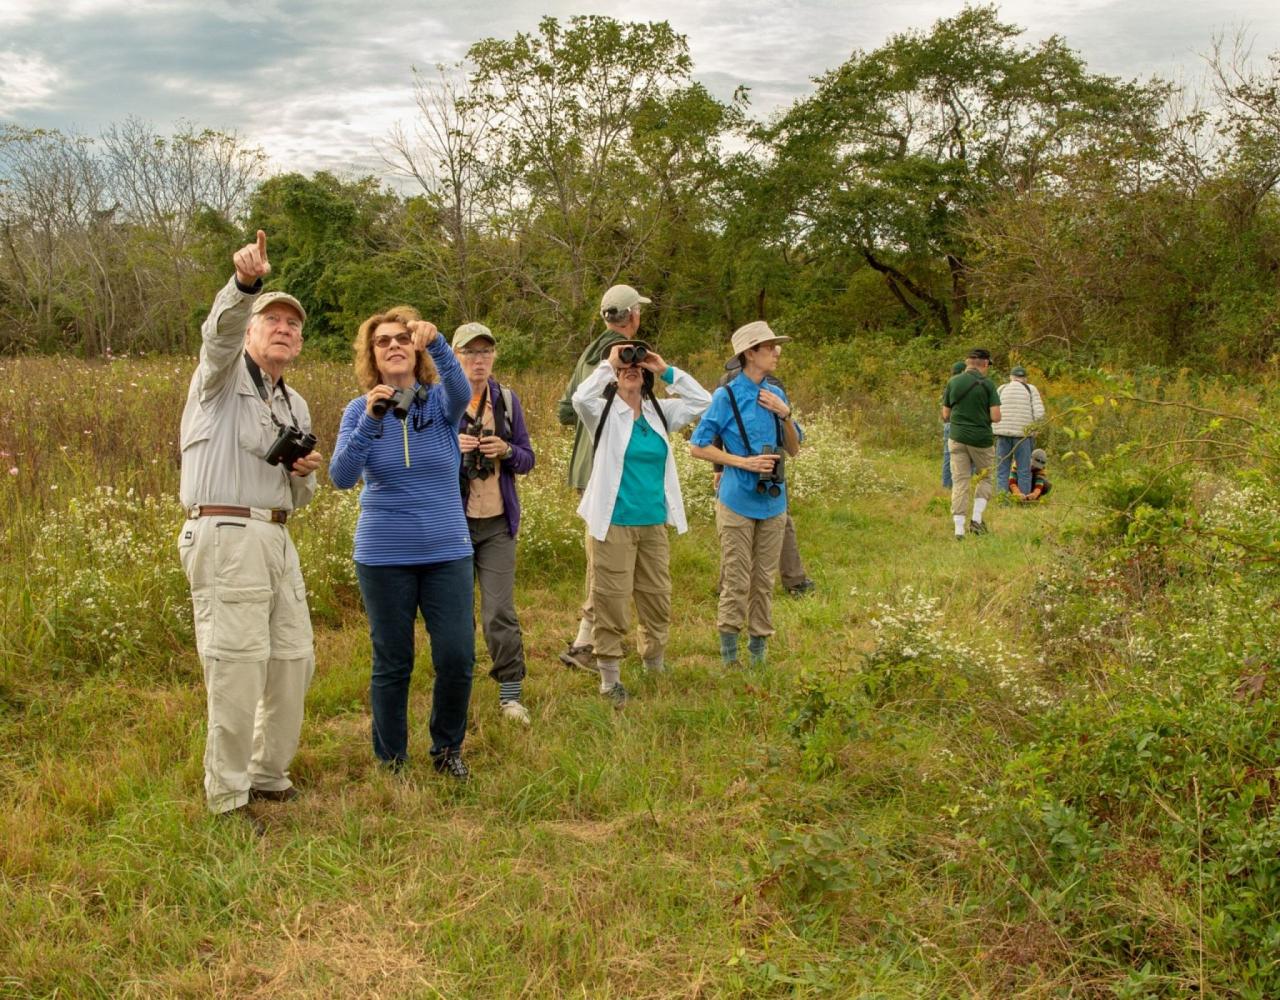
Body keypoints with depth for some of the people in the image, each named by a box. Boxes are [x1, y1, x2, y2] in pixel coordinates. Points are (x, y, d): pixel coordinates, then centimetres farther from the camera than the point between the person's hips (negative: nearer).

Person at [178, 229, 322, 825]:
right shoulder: (225, 374, 1)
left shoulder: (295, 406, 21)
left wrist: (305, 474, 3)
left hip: (276, 538, 8)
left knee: (294, 657, 11)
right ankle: (226, 798, 1)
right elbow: (220, 331, -24)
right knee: (237, 665, -9)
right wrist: (245, 284, -44)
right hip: (225, 535, -8)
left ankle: (268, 774, 28)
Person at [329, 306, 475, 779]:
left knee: (458, 659, 0)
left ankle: (447, 748, 24)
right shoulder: (360, 410, -2)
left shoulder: (440, 402, -1)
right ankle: (391, 760, 25)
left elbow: (461, 390, -26)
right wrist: (371, 420, -29)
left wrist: (437, 342, -44)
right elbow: (341, 478, -15)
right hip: (383, 558, -1)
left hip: (448, 552, 1)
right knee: (392, 664, 7)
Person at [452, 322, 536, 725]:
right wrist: (450, 447, -18)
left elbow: (527, 460, 9)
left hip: (497, 522, 1)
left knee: (500, 611, -4)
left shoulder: (507, 400, 5)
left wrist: (506, 451, -12)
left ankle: (511, 694, 4)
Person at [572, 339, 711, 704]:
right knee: (611, 602, -4)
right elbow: (580, 397, -22)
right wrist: (608, 363, -13)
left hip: (654, 523, 5)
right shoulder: (604, 413, -2)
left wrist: (667, 371, 2)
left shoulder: (659, 413, 11)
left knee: (658, 599, 13)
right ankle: (609, 677, 4)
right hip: (613, 524, -5)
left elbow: (701, 400, 9)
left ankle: (655, 665, 30)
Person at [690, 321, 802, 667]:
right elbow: (698, 447, -7)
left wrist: (786, 414, -5)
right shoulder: (727, 396, -8)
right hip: (738, 502, -5)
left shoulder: (776, 395, 8)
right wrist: (744, 462, -15)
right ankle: (729, 654, 11)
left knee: (764, 580, 11)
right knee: (736, 582, -1)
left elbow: (793, 448, 12)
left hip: (772, 502, 5)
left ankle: (758, 649, 21)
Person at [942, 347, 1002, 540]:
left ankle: (959, 529, -2)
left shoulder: (953, 382, 3)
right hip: (981, 438, -2)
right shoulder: (987, 384, -7)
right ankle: (977, 518, 4)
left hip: (957, 438, 2)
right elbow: (995, 416, -11)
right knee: (985, 478, 17)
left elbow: (945, 415, 8)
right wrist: (983, 416, 10)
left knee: (959, 482, 4)